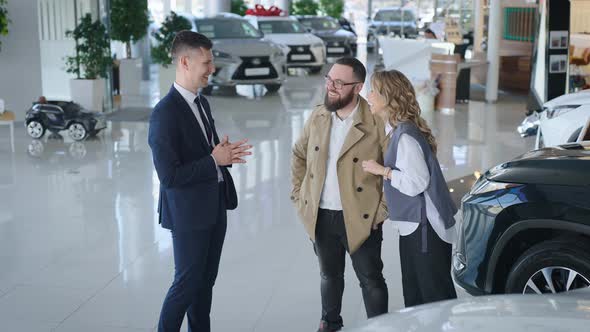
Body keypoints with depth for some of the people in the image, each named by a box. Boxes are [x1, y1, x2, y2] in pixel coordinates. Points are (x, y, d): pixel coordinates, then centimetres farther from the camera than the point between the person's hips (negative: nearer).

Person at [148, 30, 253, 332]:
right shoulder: (165, 113, -19)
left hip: (215, 206, 8)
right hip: (189, 212, -8)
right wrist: (214, 160, -19)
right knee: (187, 281, 3)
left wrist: (226, 153, -4)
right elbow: (169, 176, -22)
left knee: (206, 279, 16)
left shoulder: (202, 103, 9)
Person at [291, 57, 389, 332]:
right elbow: (299, 155, 15)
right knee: (329, 275, 22)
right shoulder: (318, 117, 1)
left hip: (360, 218, -5)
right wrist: (299, 194, 10)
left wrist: (383, 208, -12)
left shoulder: (376, 123, -16)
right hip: (321, 216, 5)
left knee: (370, 280, 7)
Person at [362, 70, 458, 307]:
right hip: (413, 225, 10)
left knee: (436, 295, -1)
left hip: (424, 227, -10)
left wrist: (383, 170, -14)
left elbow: (416, 182, -22)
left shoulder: (405, 135, -20)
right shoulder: (400, 130, 10)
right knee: (414, 295, 18)